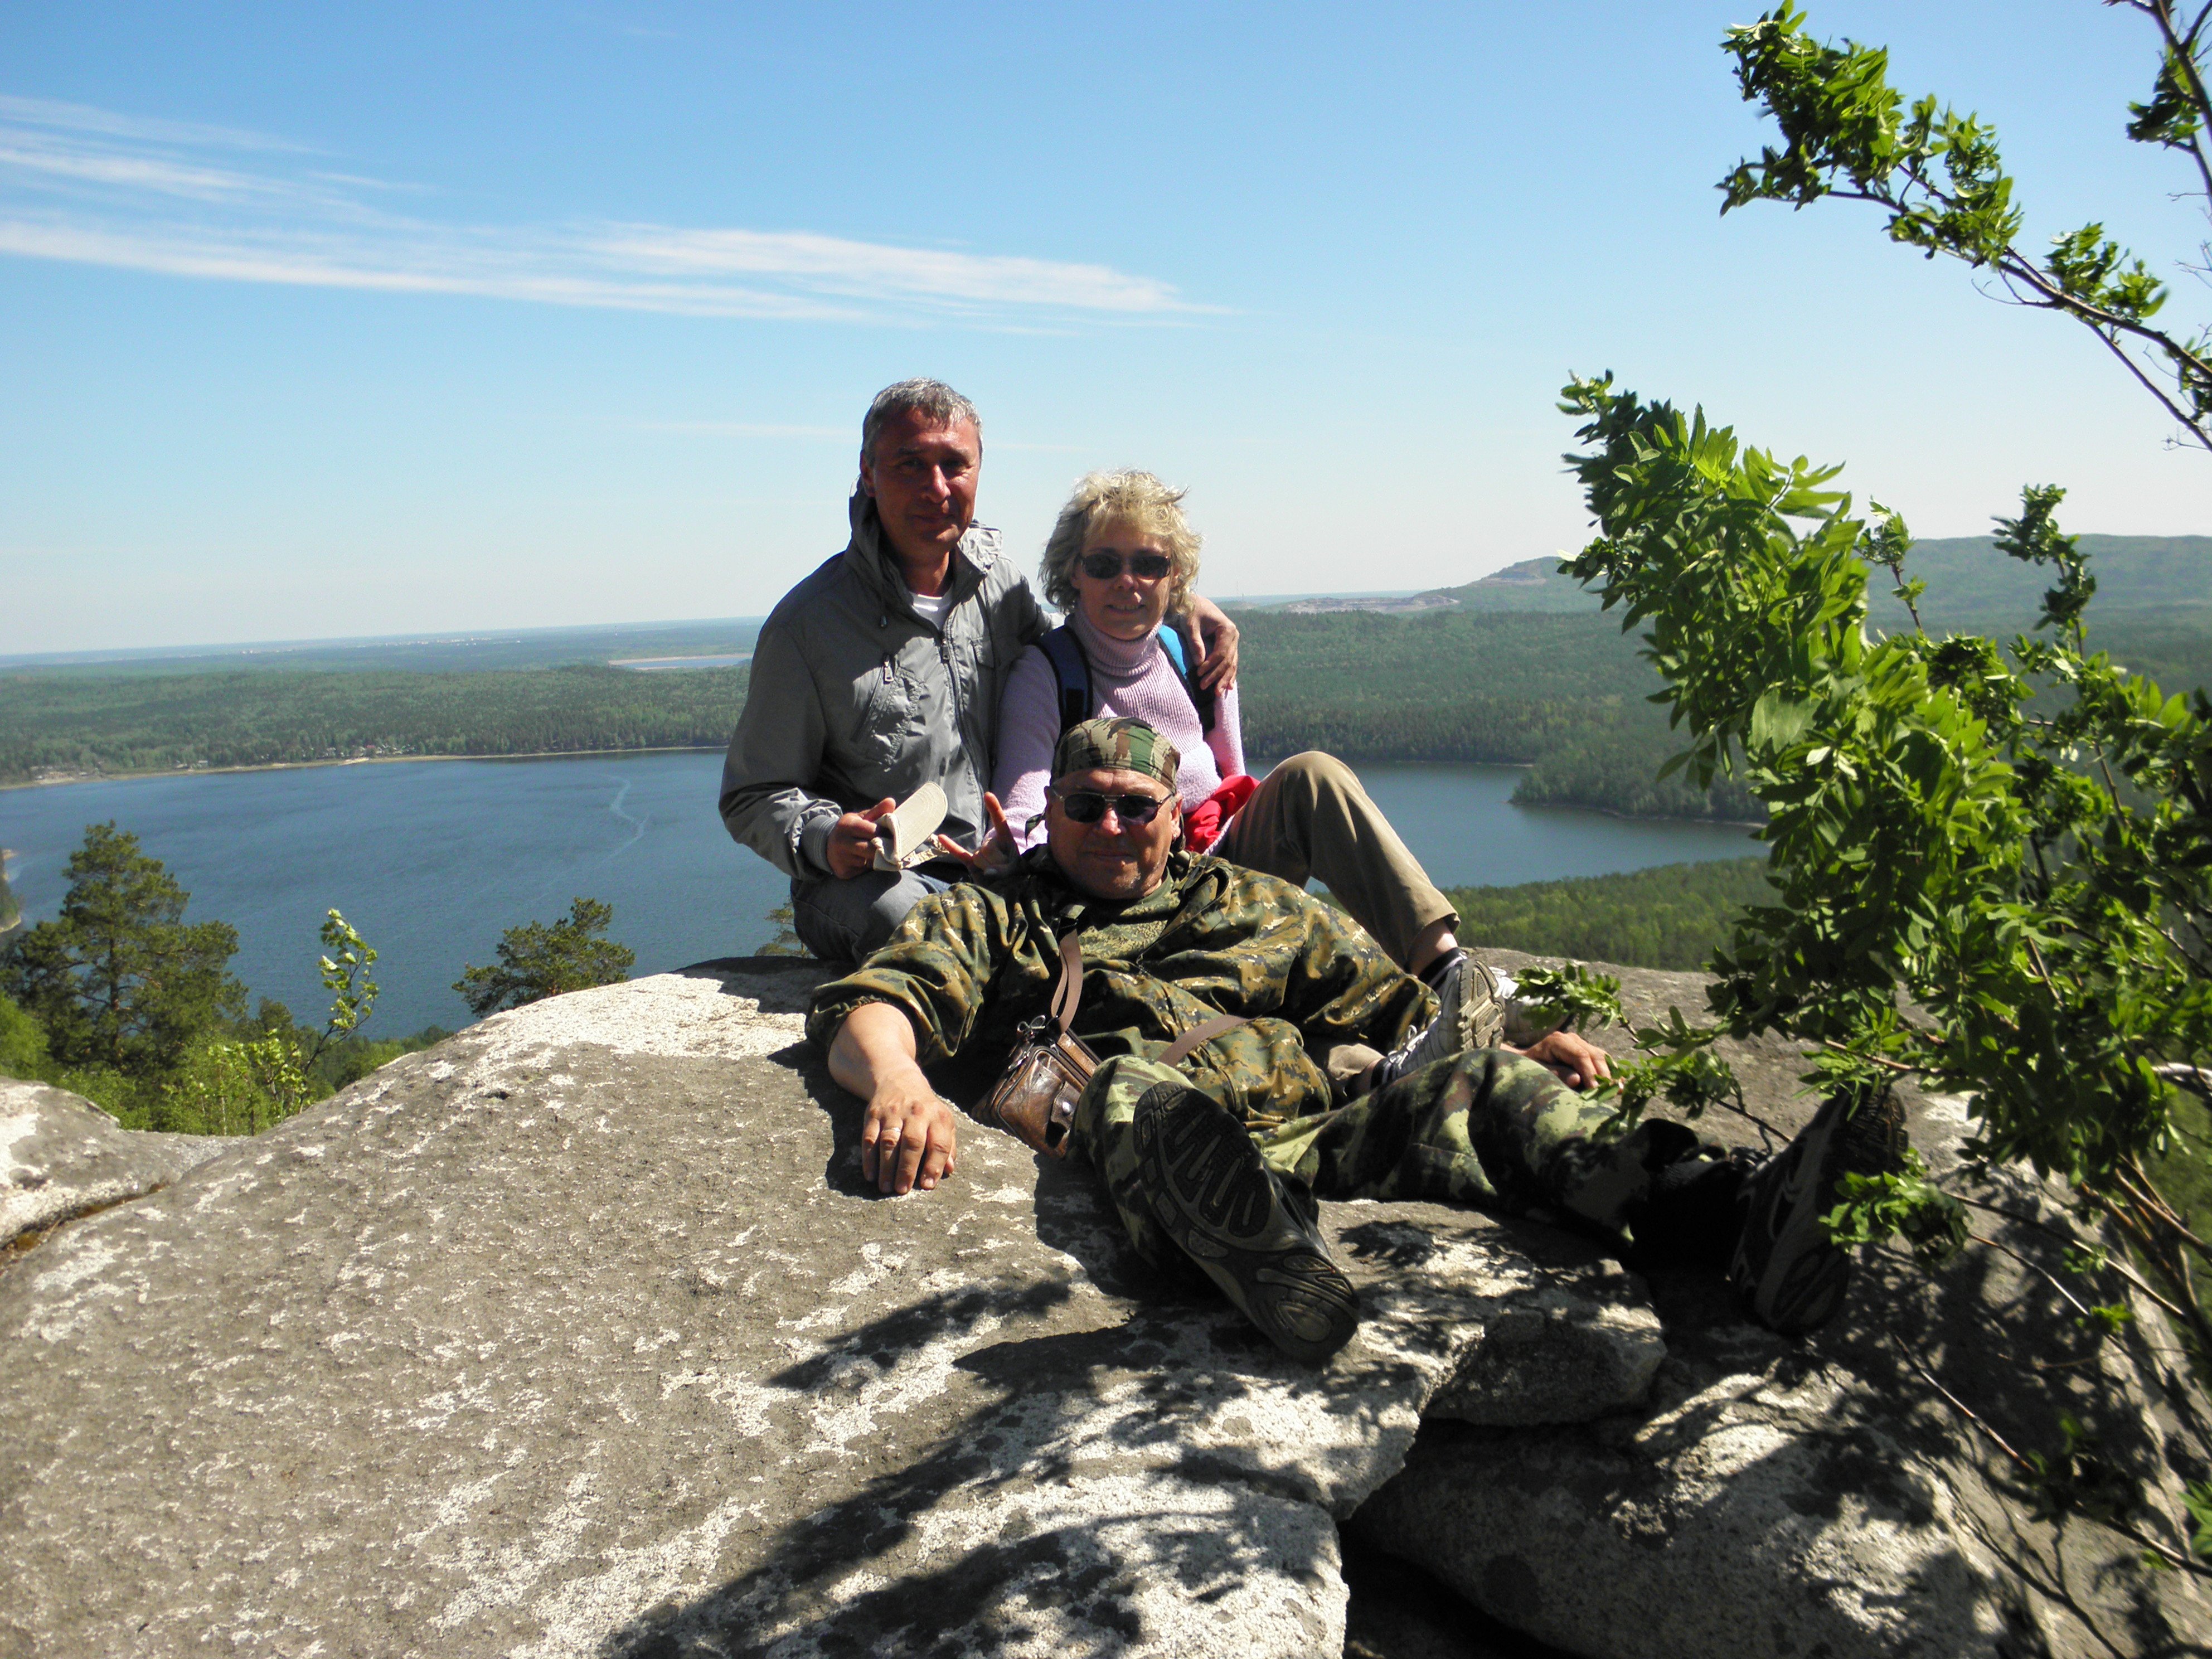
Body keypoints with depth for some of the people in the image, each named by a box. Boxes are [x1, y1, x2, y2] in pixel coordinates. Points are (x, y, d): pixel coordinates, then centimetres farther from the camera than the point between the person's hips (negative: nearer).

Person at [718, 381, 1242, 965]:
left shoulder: (998, 573, 9)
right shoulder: (807, 624, -7)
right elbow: (754, 796, -1)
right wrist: (826, 839, -25)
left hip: (1002, 869, 5)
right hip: (866, 880, -4)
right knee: (901, 917, -39)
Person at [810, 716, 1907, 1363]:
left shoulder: (1252, 906, 31)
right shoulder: (988, 920, 23)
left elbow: (1397, 1006, 27)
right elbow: (869, 1005, 6)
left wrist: (1517, 1046, 9)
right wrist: (895, 1080, -19)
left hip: (1310, 1140, 4)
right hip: (1141, 1164, -3)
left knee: (1475, 1090, -21)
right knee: (1137, 1091, -37)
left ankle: (1744, 1218, -41)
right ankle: (1273, 1264, -69)